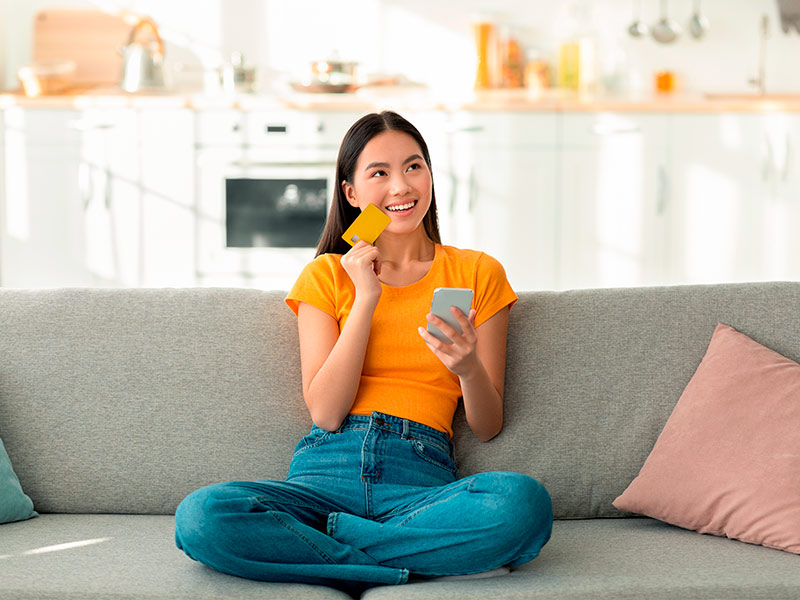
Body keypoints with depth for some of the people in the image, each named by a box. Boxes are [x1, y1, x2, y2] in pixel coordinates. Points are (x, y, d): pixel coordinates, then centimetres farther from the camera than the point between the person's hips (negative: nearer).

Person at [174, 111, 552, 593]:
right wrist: (366, 299, -3)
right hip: (328, 473, 0)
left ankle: (316, 542, -19)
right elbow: (325, 412, 0)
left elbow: (488, 427, 10)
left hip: (422, 480, 0)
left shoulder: (478, 273, 13)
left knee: (525, 503, -35)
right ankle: (434, 560, -22)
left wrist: (469, 367, -12)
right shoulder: (328, 275, 13)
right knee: (201, 517, -30)